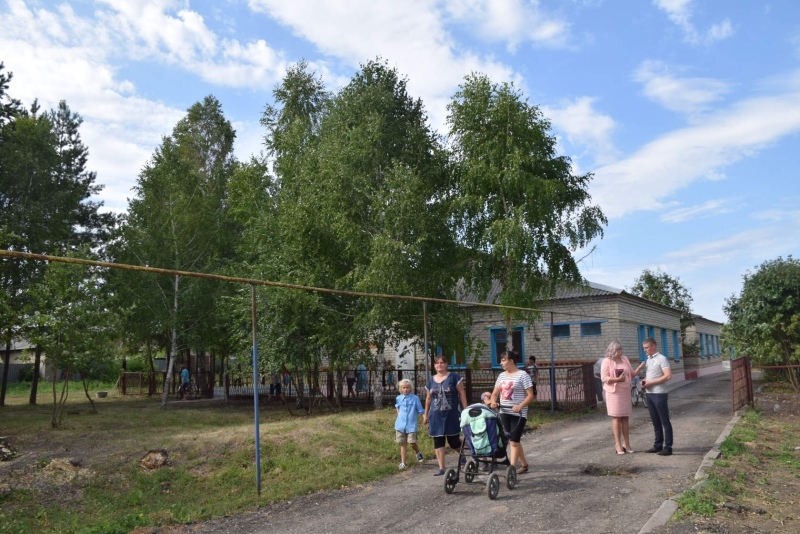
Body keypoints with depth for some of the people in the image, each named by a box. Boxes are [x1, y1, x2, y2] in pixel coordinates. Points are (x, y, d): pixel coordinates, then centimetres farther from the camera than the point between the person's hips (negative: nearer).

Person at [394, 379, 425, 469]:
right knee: (403, 444, 6)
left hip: (411, 425, -3)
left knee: (412, 443, -7)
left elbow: (421, 410, 0)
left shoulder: (415, 398, -6)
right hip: (400, 424, 3)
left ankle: (418, 453, 26)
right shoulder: (398, 398, 6)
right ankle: (403, 463, 14)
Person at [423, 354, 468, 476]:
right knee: (438, 441, 2)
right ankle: (441, 468, 8)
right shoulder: (431, 380, 10)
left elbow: (462, 393, -3)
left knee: (453, 441, 1)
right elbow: (429, 398, 17)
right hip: (436, 416, 4)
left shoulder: (453, 377, -3)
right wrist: (426, 414, 18)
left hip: (451, 415, -4)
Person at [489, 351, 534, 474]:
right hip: (504, 413, 6)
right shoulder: (502, 375, 12)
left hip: (518, 414, -6)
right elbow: (495, 393, 15)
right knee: (513, 441, 11)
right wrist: (493, 402, -6)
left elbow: (530, 395, -10)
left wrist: (520, 406, -24)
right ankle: (524, 465, 26)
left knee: (514, 441, -9)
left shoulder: (523, 375, -6)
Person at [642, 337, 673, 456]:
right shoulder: (648, 359, 14)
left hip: (659, 394, -8)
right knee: (655, 421, 13)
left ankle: (668, 447, 3)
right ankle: (658, 445, 21)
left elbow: (668, 376, -20)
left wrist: (651, 383, -18)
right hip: (649, 394, 8)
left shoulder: (662, 359, -11)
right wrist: (644, 381, 2)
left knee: (665, 422, -1)